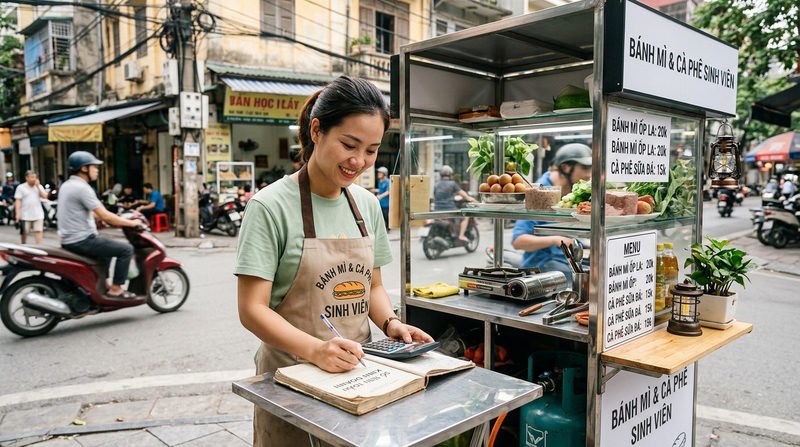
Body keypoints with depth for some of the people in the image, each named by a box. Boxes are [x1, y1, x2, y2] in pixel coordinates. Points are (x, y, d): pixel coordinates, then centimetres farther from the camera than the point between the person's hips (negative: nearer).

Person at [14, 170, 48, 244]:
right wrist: (18, 213, -11)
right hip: (25, 215, -1)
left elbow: (44, 196, -3)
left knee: (38, 231, -6)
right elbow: (18, 201, -3)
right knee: (24, 232, 9)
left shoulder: (39, 186, 10)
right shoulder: (21, 187, 1)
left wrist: (38, 186, -8)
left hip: (38, 215, 1)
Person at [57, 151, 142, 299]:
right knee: (126, 249, -8)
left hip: (68, 241, 11)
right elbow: (105, 216, -20)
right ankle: (115, 289, -3)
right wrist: (131, 223, -10)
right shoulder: (82, 188, -18)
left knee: (107, 248, 32)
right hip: (82, 241, -11)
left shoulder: (66, 185, 14)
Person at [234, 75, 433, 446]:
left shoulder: (367, 205, 3)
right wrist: (315, 349, -30)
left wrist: (390, 323, -6)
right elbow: (252, 309, -17)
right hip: (290, 375, -5)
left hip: (356, 372, 5)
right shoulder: (270, 206, -15)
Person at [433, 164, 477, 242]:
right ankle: (461, 235, 2)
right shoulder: (452, 184, -6)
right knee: (465, 216, 14)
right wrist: (471, 199, 17)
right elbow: (463, 194, -1)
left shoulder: (436, 185, 9)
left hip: (438, 212, 5)